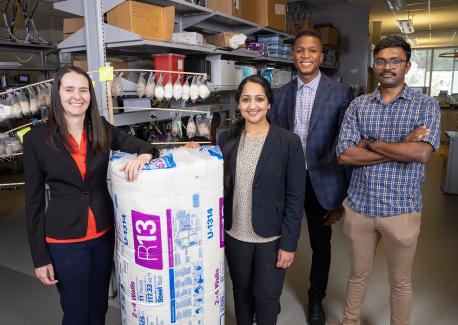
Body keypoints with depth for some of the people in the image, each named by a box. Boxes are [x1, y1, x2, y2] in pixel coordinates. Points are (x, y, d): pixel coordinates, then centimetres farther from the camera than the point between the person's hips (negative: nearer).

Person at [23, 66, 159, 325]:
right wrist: (40, 256, -5)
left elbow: (145, 146, 0)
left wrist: (144, 156, -26)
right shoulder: (37, 139, -10)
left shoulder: (102, 129, -2)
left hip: (104, 233, 3)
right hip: (64, 239, -3)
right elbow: (34, 200, -6)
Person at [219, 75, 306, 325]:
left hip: (272, 237, -3)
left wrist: (289, 243, -11)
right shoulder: (227, 139, -1)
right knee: (241, 290, 21)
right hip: (234, 234, 3)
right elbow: (219, 185, 7)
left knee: (267, 297, 12)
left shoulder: (289, 142, -11)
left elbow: (295, 198, -10)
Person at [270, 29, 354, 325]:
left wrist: (343, 196, -7)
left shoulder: (341, 94, -7)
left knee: (321, 246, 16)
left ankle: (316, 299, 40)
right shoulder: (282, 94, 3)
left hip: (321, 182, -1)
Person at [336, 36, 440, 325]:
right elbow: (345, 155, -11)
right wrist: (401, 146, -16)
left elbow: (422, 153, -22)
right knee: (359, 274, 20)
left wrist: (370, 143, -14)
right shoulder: (359, 105, 1)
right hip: (359, 206, 2)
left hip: (401, 210, -1)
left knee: (400, 281, 17)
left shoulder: (426, 105, -4)